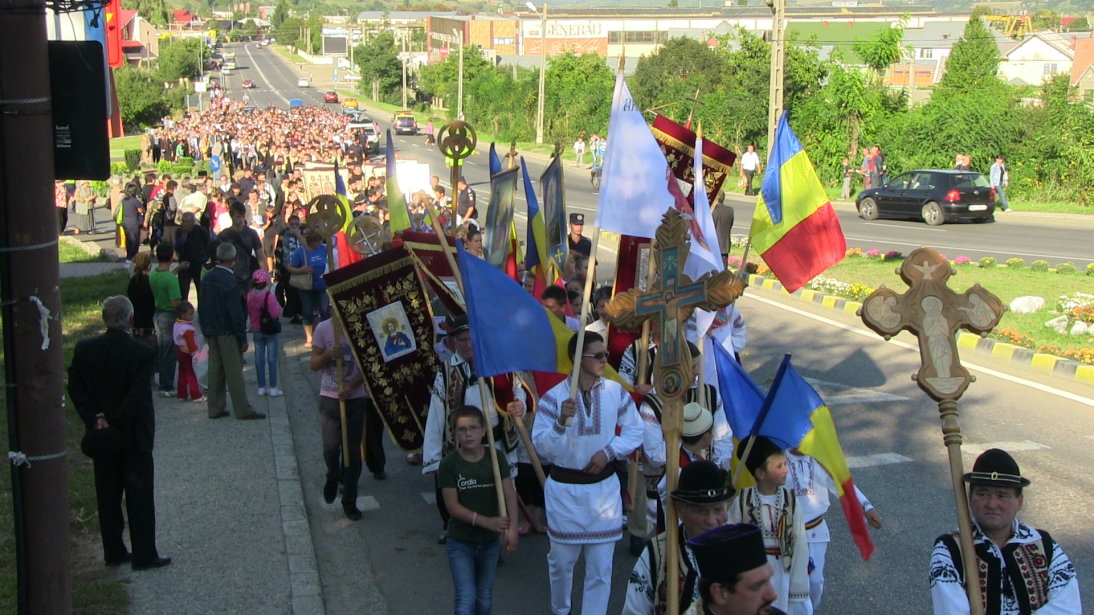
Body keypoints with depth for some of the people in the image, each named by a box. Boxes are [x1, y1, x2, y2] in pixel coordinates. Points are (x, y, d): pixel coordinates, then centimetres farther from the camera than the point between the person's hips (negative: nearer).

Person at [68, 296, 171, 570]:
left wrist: (95, 419, -4)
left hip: (100, 435, 4)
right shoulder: (141, 353, -17)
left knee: (107, 494, 13)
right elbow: (137, 397, -20)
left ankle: (114, 552, 21)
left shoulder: (84, 349, -3)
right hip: (133, 435, -4)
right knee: (139, 494, 4)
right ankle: (144, 555, 9)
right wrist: (114, 422, -11)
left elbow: (75, 388, -3)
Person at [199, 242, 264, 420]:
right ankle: (243, 410, 1)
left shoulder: (206, 278, 3)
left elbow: (201, 307, 11)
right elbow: (236, 313, -19)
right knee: (234, 371, -3)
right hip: (227, 332, -7)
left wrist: (205, 331, 19)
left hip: (211, 332, 7)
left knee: (215, 370, 12)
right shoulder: (229, 282, -19)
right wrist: (243, 338, -13)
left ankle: (215, 408, 16)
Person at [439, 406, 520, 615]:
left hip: (490, 541, 3)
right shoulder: (449, 464, -12)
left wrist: (512, 528, -25)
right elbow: (452, 505, -14)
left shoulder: (496, 457, -5)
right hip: (460, 542, -3)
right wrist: (486, 521, -21)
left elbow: (509, 494, -12)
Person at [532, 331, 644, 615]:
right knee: (562, 560, 14)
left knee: (601, 567, 3)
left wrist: (608, 451, -10)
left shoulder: (616, 391, -4)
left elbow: (635, 431, 4)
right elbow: (540, 446, -13)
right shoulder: (554, 397, -10)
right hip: (564, 489, -1)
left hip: (604, 487, 1)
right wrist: (561, 422, -29)